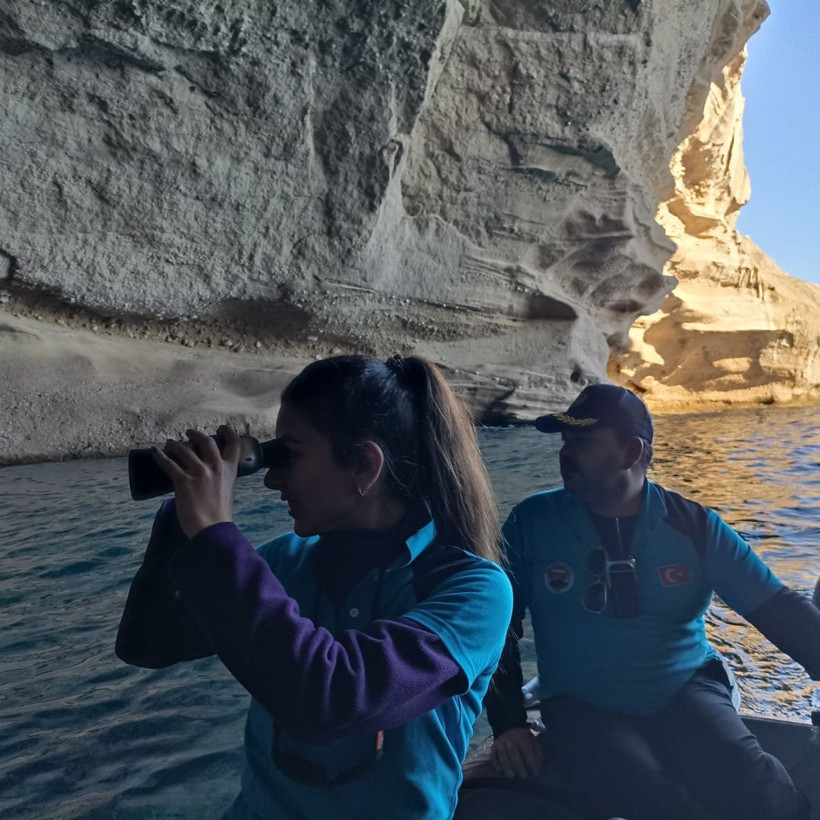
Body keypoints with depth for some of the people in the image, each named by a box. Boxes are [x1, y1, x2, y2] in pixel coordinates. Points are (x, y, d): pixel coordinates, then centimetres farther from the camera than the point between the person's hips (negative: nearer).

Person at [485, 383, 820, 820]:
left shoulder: (693, 524, 0)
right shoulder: (532, 522, -3)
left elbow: (779, 609, 0)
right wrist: (508, 725, -6)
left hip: (686, 693, 1)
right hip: (584, 710, -1)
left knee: (754, 782, -27)